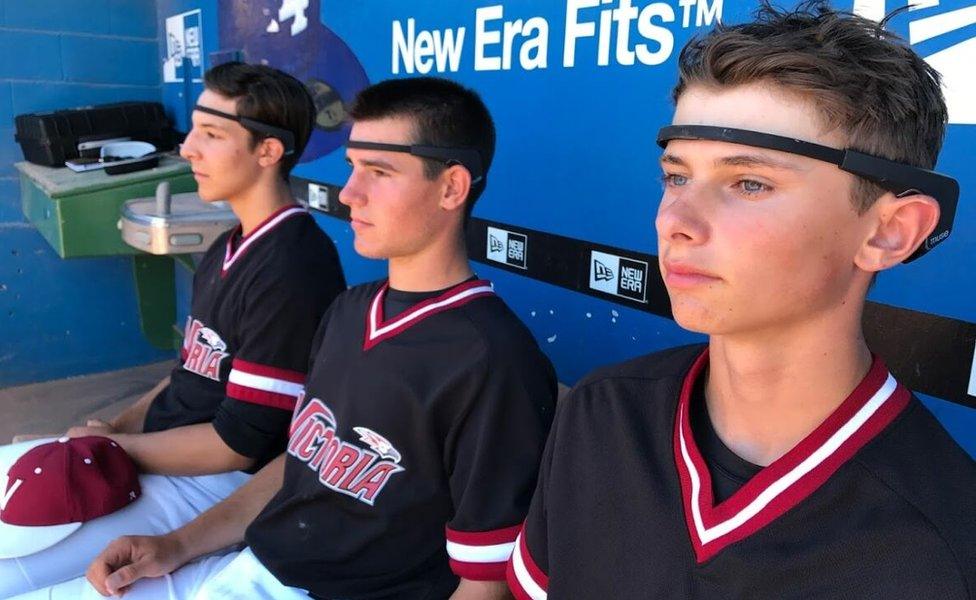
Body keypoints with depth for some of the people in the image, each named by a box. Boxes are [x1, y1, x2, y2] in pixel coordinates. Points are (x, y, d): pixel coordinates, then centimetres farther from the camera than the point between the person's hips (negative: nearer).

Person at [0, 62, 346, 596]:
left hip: (220, 486, -9)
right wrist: (109, 431, 2)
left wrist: (112, 445, -9)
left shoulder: (292, 270, -23)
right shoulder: (231, 247, 10)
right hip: (153, 452, 10)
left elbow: (238, 444, -21)